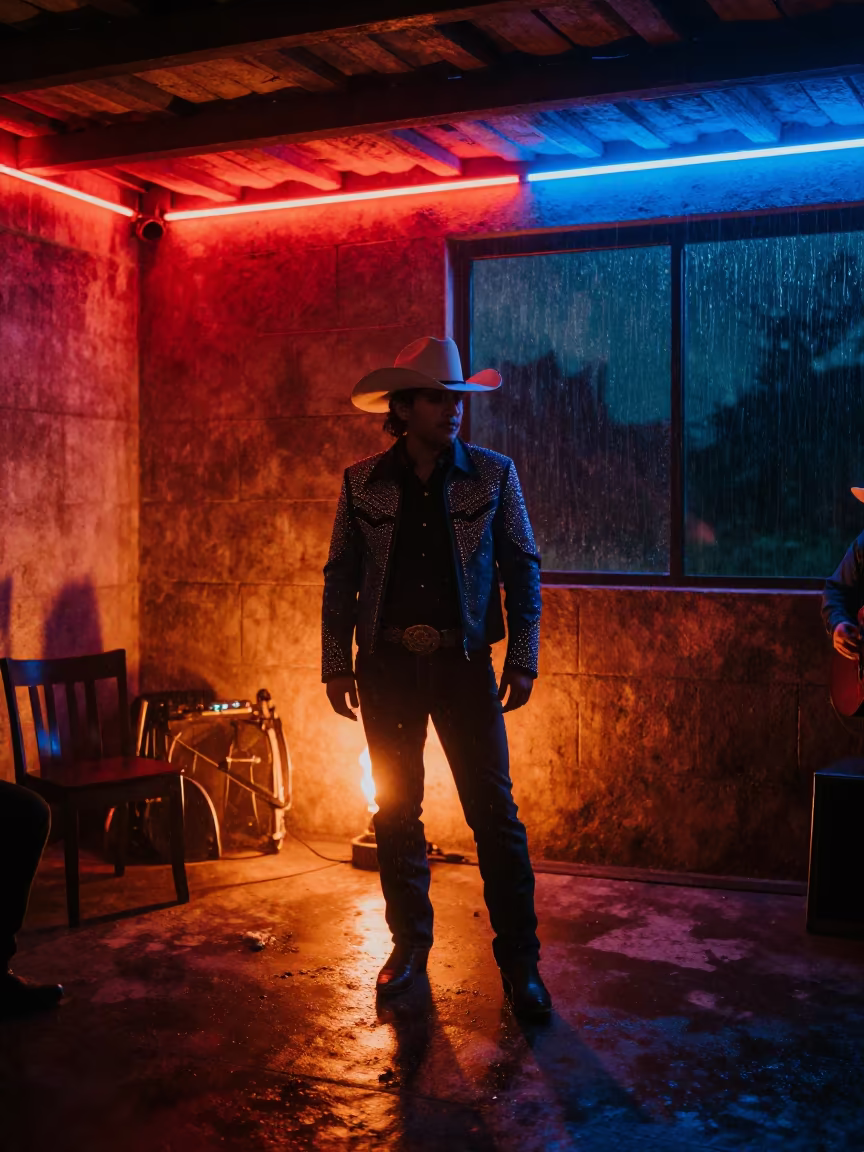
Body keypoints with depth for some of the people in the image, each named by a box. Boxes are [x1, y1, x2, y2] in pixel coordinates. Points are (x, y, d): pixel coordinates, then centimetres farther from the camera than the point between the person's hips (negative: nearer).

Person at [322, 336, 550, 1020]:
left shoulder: (493, 475, 1)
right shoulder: (363, 483, 4)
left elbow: (522, 569, 2)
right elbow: (341, 577, 7)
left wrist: (523, 660, -4)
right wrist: (337, 666, 3)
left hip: (464, 662, -2)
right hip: (387, 663, 2)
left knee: (494, 812, -3)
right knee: (395, 810, 10)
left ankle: (520, 962, 7)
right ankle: (410, 944, 26)